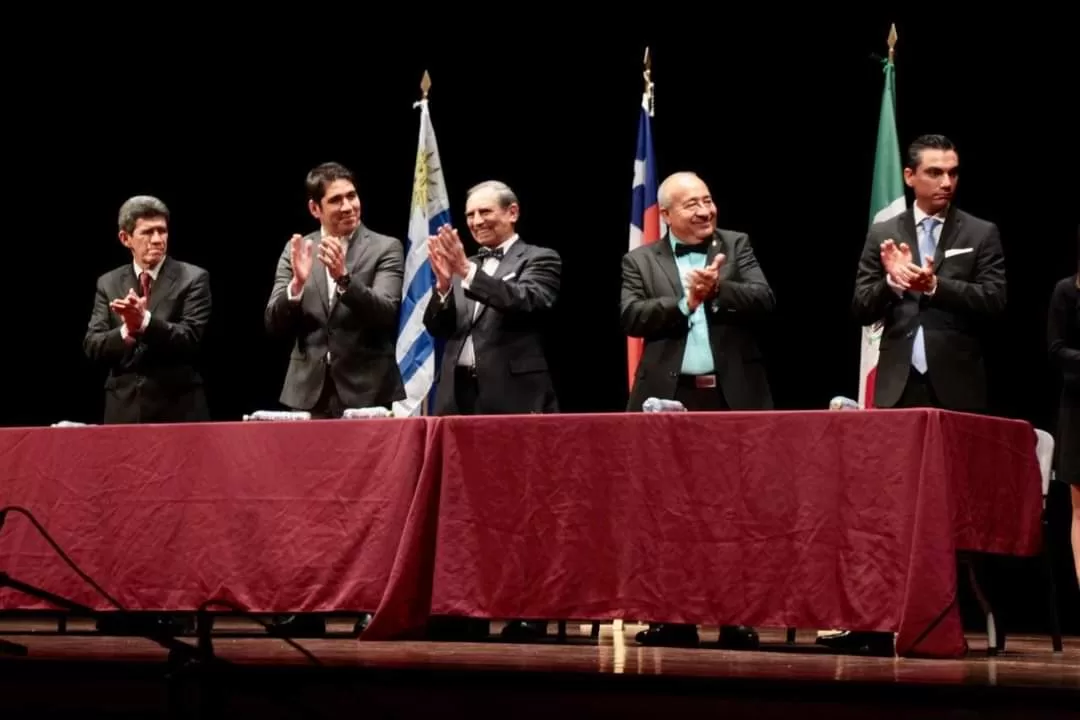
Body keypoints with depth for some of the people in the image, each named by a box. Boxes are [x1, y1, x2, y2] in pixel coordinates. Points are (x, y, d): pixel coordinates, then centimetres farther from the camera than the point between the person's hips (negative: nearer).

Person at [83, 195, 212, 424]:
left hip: (178, 409, -2)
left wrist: (145, 321, -25)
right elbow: (92, 347, 1)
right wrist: (126, 331, -19)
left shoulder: (193, 278, 0)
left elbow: (190, 340, -10)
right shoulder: (108, 283, 10)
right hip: (124, 410, 3)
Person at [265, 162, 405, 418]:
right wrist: (297, 283, -16)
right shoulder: (296, 250, 8)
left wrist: (343, 277, -28)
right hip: (309, 395, 2)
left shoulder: (385, 248, 0)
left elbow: (385, 313, -13)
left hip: (367, 394, -2)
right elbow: (274, 325, 2)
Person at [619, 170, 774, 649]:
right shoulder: (640, 262, 8)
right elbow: (631, 317, -6)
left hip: (733, 398, 0)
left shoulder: (737, 246, 11)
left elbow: (764, 301, -1)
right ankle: (673, 619, 8)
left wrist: (719, 290, -16)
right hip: (671, 400, 0)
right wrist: (685, 302, -13)